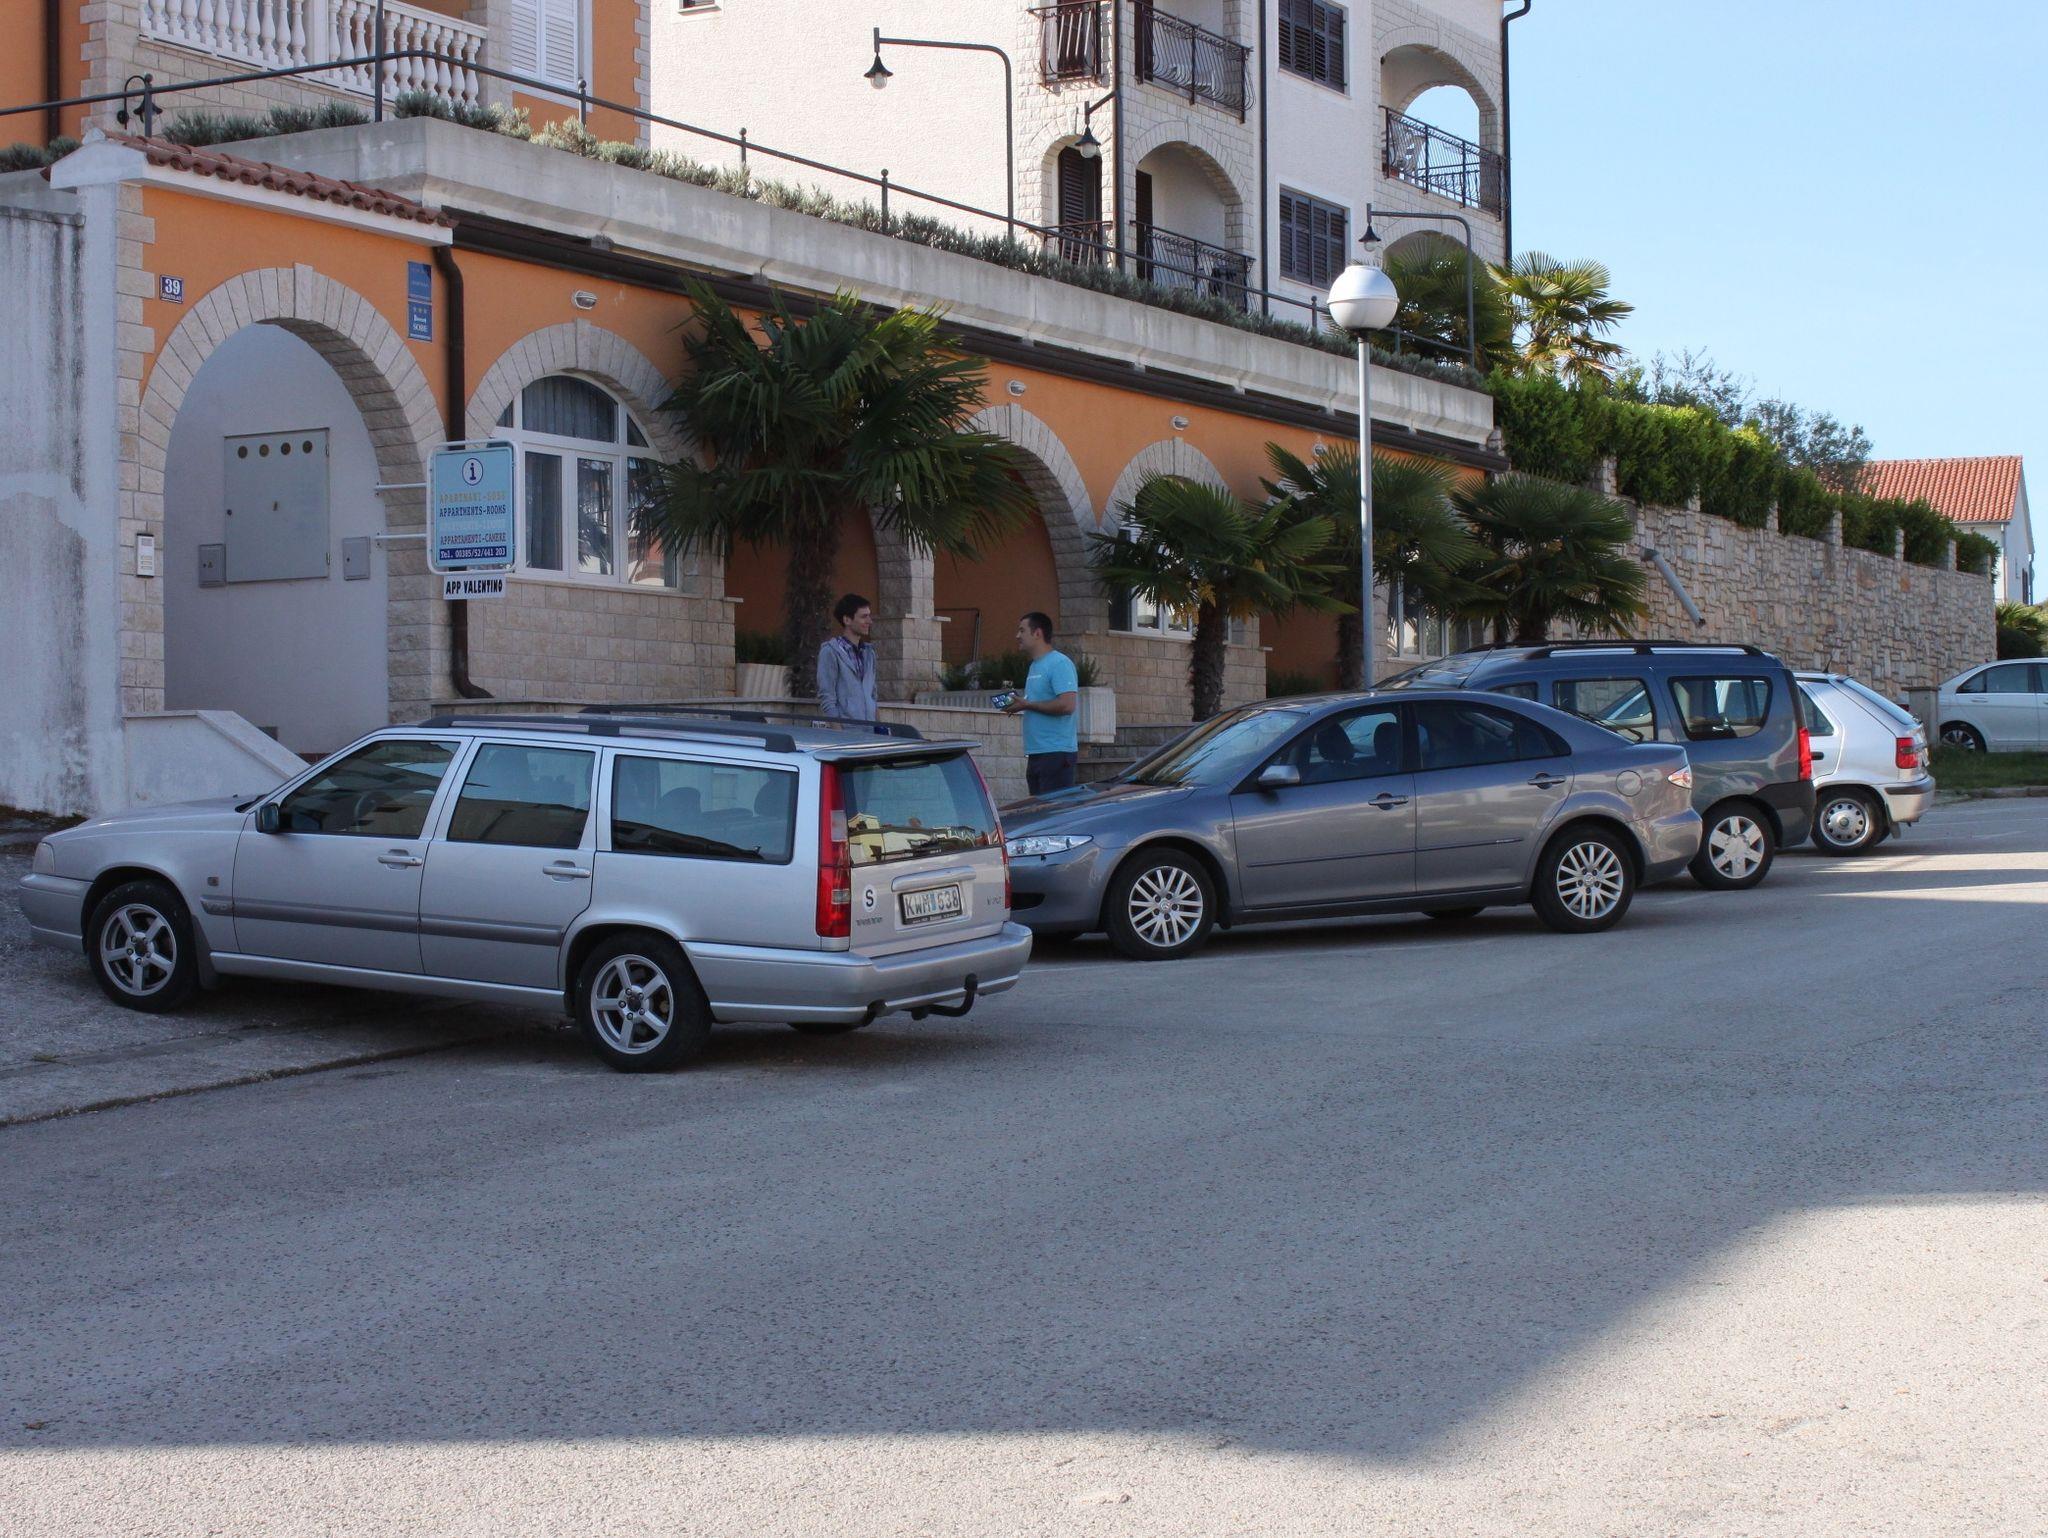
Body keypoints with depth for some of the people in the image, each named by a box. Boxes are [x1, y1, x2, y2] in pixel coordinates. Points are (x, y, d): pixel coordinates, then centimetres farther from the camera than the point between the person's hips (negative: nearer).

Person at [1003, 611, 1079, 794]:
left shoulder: (1059, 663, -11)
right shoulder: (1035, 666, 20)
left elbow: (1067, 705, -22)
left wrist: (1027, 705, -15)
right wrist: (1019, 704, 9)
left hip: (1056, 753, -10)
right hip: (1035, 755, 10)